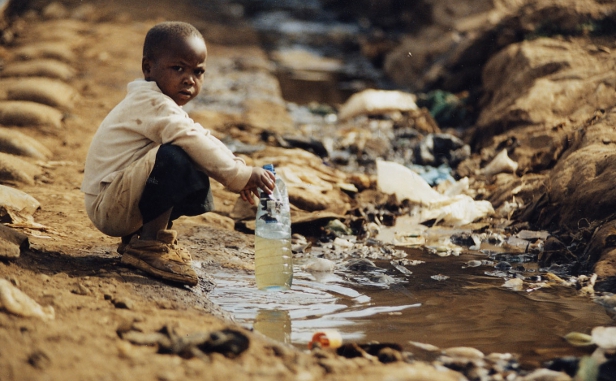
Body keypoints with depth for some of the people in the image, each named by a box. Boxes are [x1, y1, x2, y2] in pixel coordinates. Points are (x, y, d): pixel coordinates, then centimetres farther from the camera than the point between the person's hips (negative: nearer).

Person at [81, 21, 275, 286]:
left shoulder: (163, 107, 17)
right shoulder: (151, 104, -17)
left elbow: (203, 140, 14)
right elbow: (192, 141, -28)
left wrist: (238, 172, -2)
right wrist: (240, 175, -26)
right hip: (107, 207, -10)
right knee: (173, 156, -29)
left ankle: (138, 235, 16)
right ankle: (149, 245, -21)